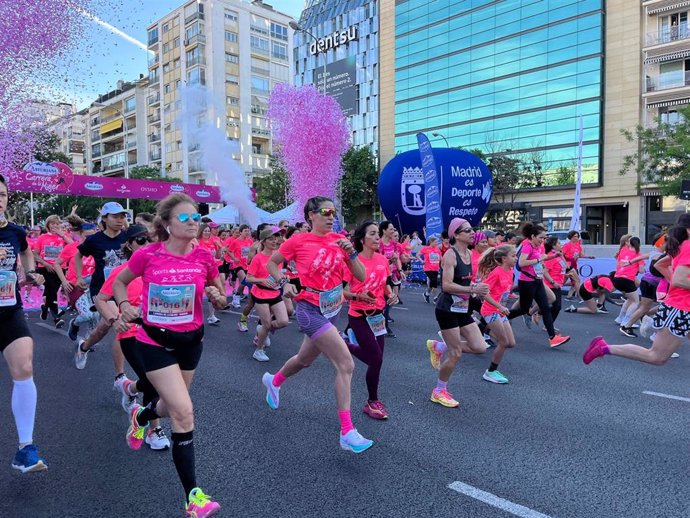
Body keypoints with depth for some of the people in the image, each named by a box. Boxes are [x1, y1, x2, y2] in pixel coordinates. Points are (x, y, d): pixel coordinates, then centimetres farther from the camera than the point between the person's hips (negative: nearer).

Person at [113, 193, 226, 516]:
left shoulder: (205, 257, -9)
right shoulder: (147, 255, -14)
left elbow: (221, 300, 4)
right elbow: (119, 282, 5)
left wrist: (216, 296, -18)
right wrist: (124, 305, -14)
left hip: (191, 341, 4)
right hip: (155, 342, -4)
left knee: (172, 407, 22)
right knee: (184, 413, -12)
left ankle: (140, 416, 60)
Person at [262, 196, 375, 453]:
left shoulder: (339, 239, 2)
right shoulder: (298, 241, -9)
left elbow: (361, 276, 0)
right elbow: (271, 263, 6)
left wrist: (351, 252, -14)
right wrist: (284, 283, -10)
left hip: (332, 309, 6)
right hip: (311, 310, -6)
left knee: (305, 360, 26)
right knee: (346, 364, -16)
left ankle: (274, 380, 58)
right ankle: (347, 432, -8)